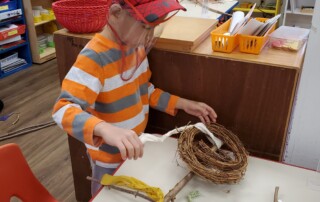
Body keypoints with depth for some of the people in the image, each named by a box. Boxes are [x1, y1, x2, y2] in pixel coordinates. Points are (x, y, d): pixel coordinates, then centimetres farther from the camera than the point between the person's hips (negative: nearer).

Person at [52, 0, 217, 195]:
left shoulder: (136, 46, -5)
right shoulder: (94, 58, -29)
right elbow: (63, 109, -38)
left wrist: (181, 103, -2)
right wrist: (105, 129, -55)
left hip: (135, 148, 7)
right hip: (110, 157, -7)